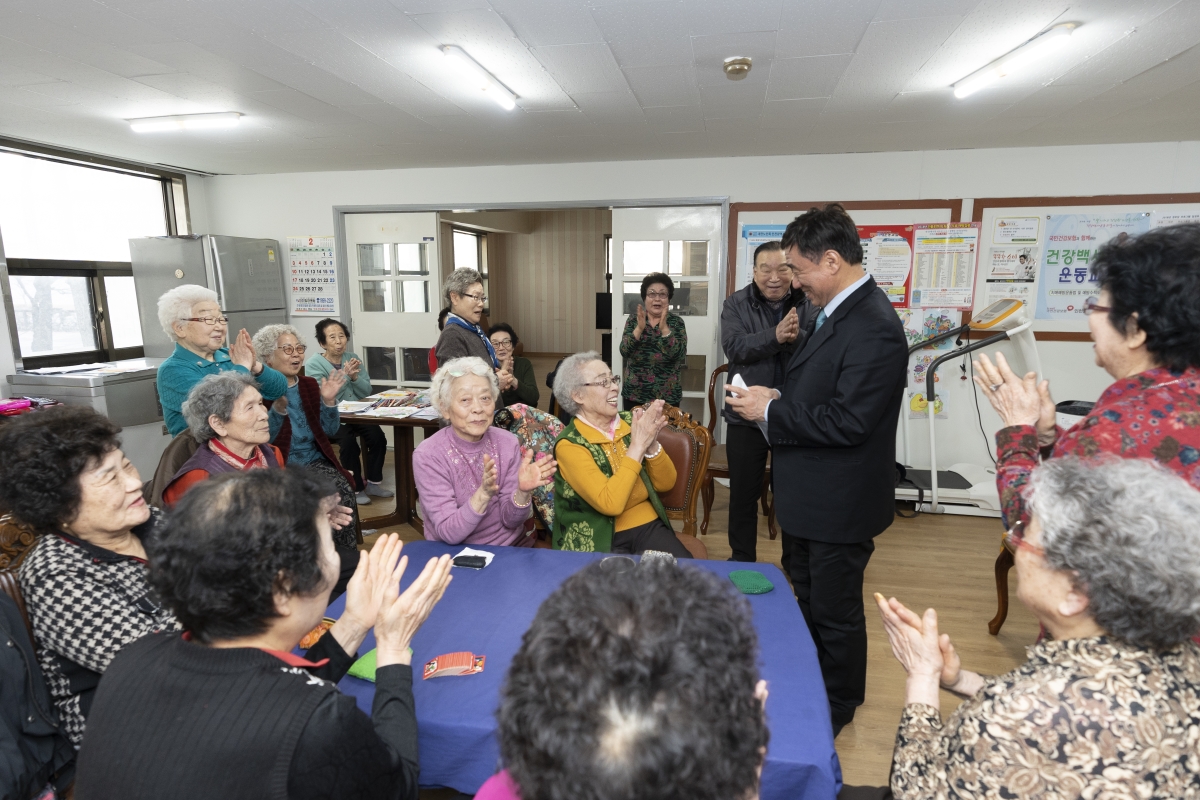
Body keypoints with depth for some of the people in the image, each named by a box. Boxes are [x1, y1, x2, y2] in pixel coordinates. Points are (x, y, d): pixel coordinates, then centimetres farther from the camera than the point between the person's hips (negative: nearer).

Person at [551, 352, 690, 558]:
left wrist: (652, 444, -15)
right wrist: (637, 446, -22)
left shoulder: (630, 422, 2)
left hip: (649, 525, 4)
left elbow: (665, 484, 2)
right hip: (600, 538, -4)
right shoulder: (569, 444, -12)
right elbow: (610, 504, -23)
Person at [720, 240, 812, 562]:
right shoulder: (736, 304, -2)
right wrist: (776, 335, -31)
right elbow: (734, 347, -18)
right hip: (746, 417, 0)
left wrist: (796, 338, -32)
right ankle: (742, 562, 31)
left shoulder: (810, 304, -2)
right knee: (743, 494, 12)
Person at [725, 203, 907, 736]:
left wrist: (769, 411, -20)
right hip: (810, 492, 10)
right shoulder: (835, 312, 6)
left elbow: (847, 421, -29)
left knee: (834, 610, 12)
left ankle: (838, 705, 36)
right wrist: (776, 398, -1)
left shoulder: (873, 328, -25)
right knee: (806, 596, 25)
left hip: (839, 502, -10)